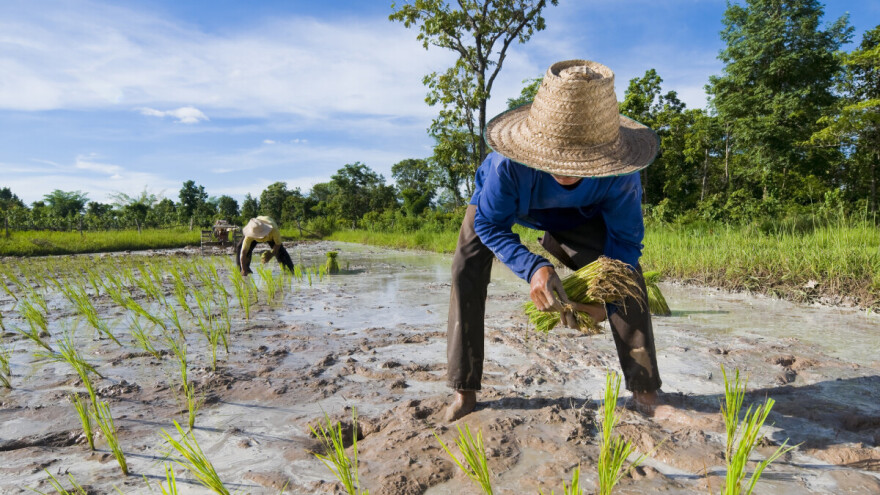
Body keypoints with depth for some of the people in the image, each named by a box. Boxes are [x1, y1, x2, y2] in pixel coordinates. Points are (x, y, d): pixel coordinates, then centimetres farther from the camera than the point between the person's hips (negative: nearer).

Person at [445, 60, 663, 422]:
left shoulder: (618, 175, -37)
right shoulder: (508, 164, -44)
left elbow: (626, 239, -23)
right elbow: (489, 224, -29)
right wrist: (531, 268, -47)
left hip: (577, 216, 1)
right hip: (503, 206, -1)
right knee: (467, 269, -22)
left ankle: (646, 392, -4)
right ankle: (464, 392, -11)